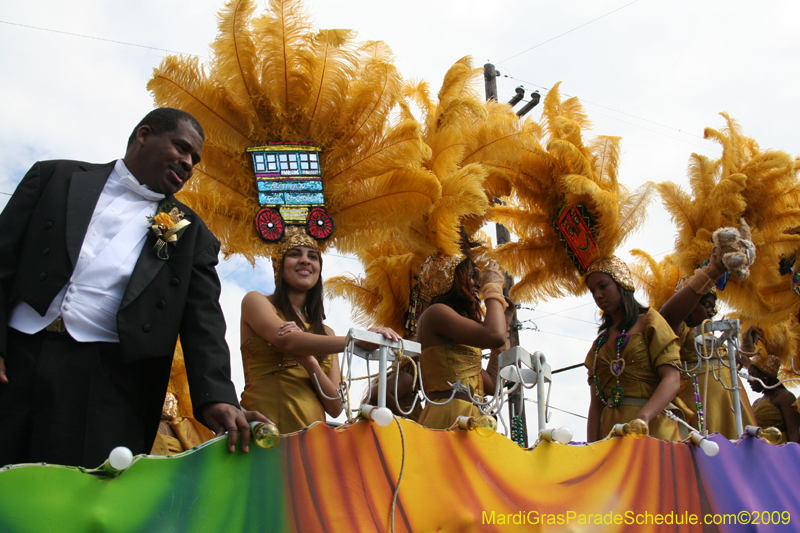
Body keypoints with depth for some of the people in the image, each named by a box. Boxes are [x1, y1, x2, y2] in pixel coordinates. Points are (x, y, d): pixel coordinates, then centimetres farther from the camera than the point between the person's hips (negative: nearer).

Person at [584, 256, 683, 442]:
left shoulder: (648, 320, 5)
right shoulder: (601, 341, 18)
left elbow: (672, 380, -8)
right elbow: (596, 402, 12)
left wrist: (642, 418, -23)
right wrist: (591, 446, -3)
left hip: (652, 426, -4)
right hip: (610, 428, 4)